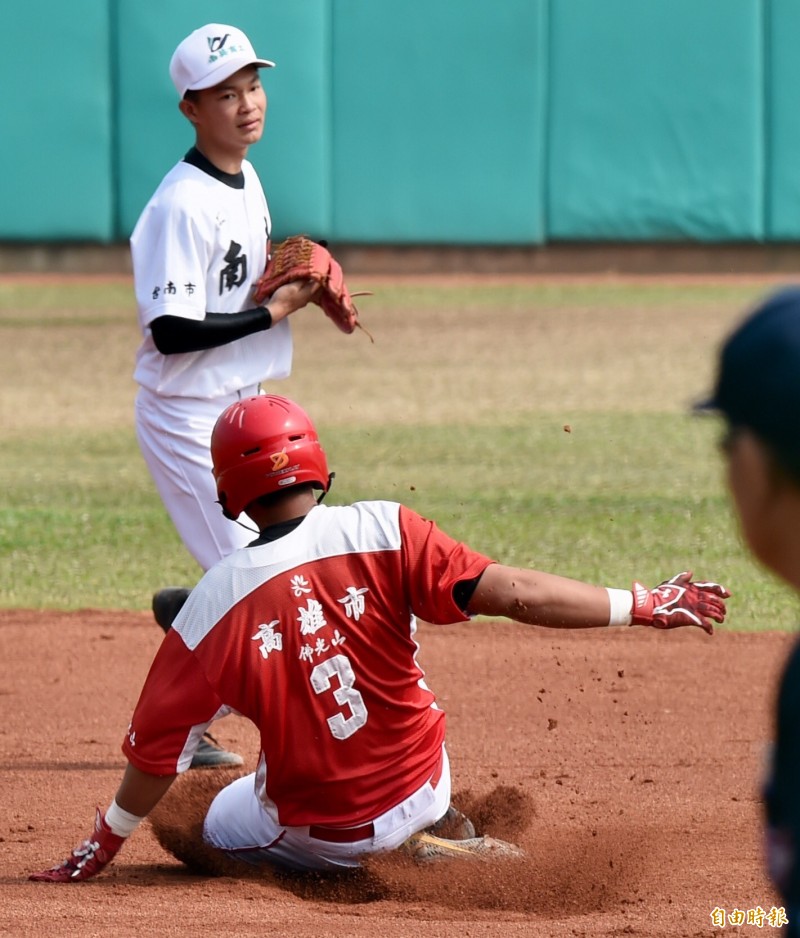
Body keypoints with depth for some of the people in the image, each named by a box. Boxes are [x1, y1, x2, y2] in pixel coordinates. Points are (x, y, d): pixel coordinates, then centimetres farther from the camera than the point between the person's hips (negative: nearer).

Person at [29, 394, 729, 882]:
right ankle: (435, 832, 12)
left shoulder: (212, 607, -15)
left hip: (317, 838, -4)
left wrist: (101, 850, 7)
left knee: (218, 824, 27)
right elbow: (511, 593, -21)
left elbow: (158, 749, -7)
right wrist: (644, 606, -14)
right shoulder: (382, 533, -17)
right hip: (421, 788, 4)